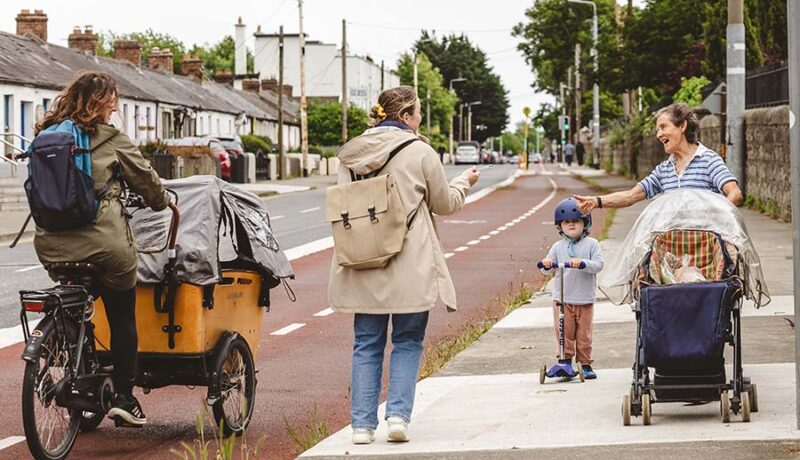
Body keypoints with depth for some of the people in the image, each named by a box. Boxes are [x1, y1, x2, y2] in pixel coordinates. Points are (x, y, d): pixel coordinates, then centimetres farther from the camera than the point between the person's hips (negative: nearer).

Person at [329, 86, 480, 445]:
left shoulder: (350, 155, 5)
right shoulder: (419, 153, -5)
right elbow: (445, 204, 7)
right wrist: (465, 182, 25)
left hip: (363, 266, 4)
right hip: (410, 267, -3)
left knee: (367, 345, 10)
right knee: (407, 341, 9)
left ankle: (362, 423, 6)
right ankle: (398, 413, -4)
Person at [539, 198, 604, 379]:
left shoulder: (591, 244, 0)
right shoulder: (558, 247, 5)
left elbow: (598, 265, -11)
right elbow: (548, 268, 3)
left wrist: (582, 263, -27)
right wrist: (546, 264, -21)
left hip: (584, 299, -1)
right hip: (562, 298, 1)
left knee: (584, 334, 5)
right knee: (564, 332, -1)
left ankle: (585, 363, 14)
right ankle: (565, 359, 10)